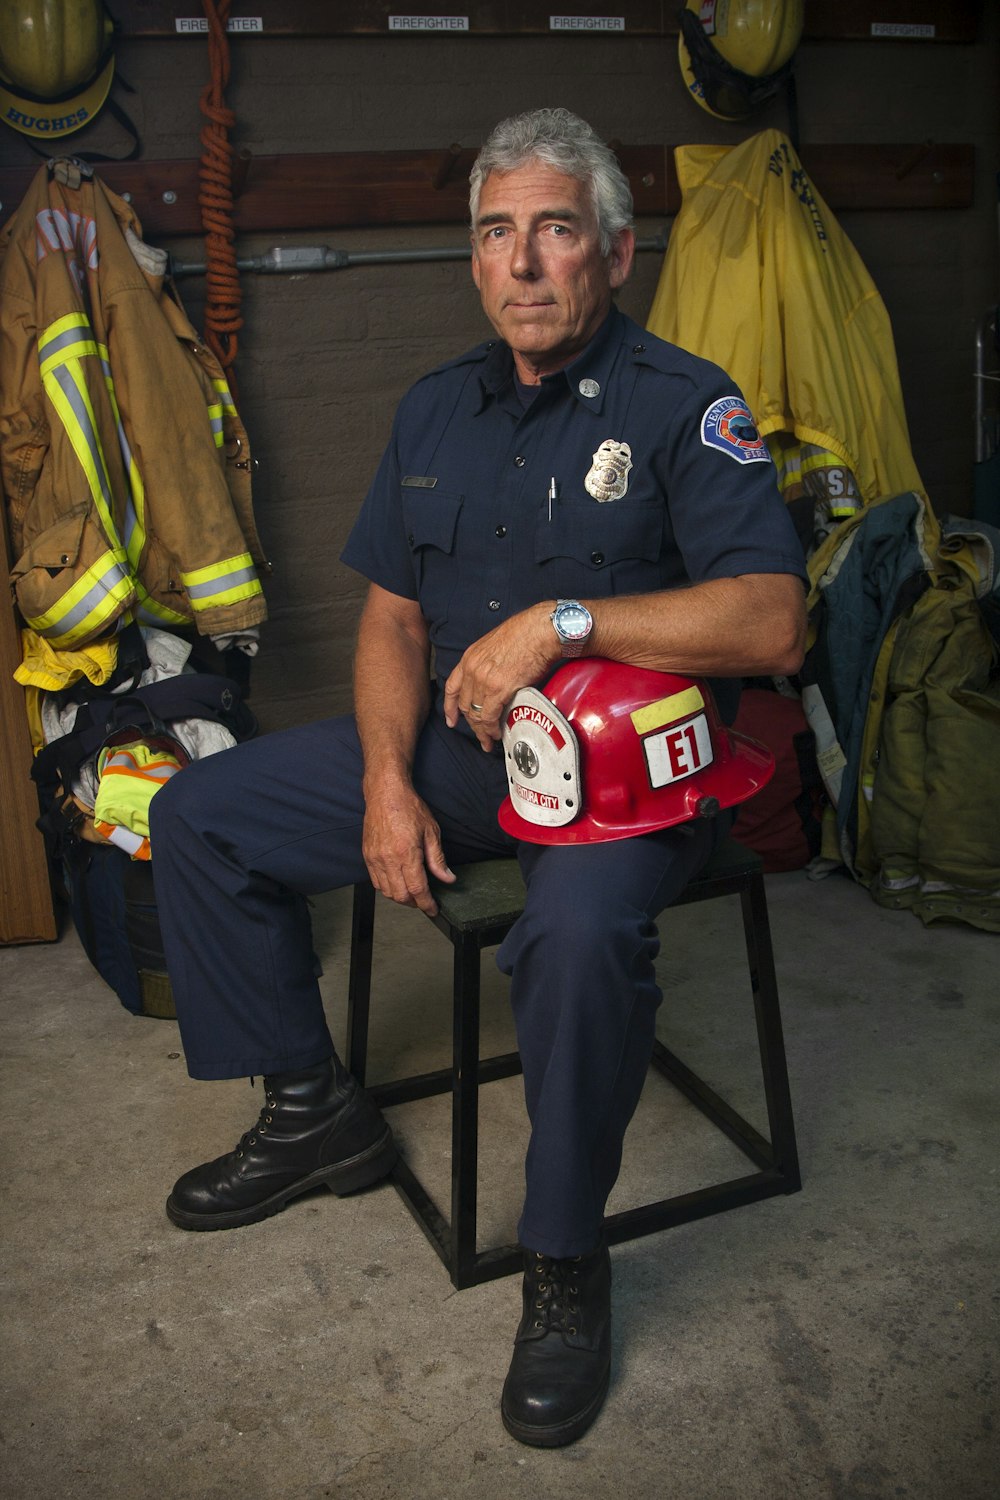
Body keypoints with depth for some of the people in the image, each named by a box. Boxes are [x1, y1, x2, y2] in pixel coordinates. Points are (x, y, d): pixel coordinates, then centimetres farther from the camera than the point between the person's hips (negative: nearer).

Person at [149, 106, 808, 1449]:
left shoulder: (684, 407, -9)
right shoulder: (438, 408, 10)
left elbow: (773, 625, -22)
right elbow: (392, 617, 11)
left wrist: (564, 617, -28)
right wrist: (388, 782, -4)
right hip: (450, 744, 7)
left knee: (581, 930, -39)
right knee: (199, 817, 2)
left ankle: (566, 1263, -13)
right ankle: (313, 1110, 15)